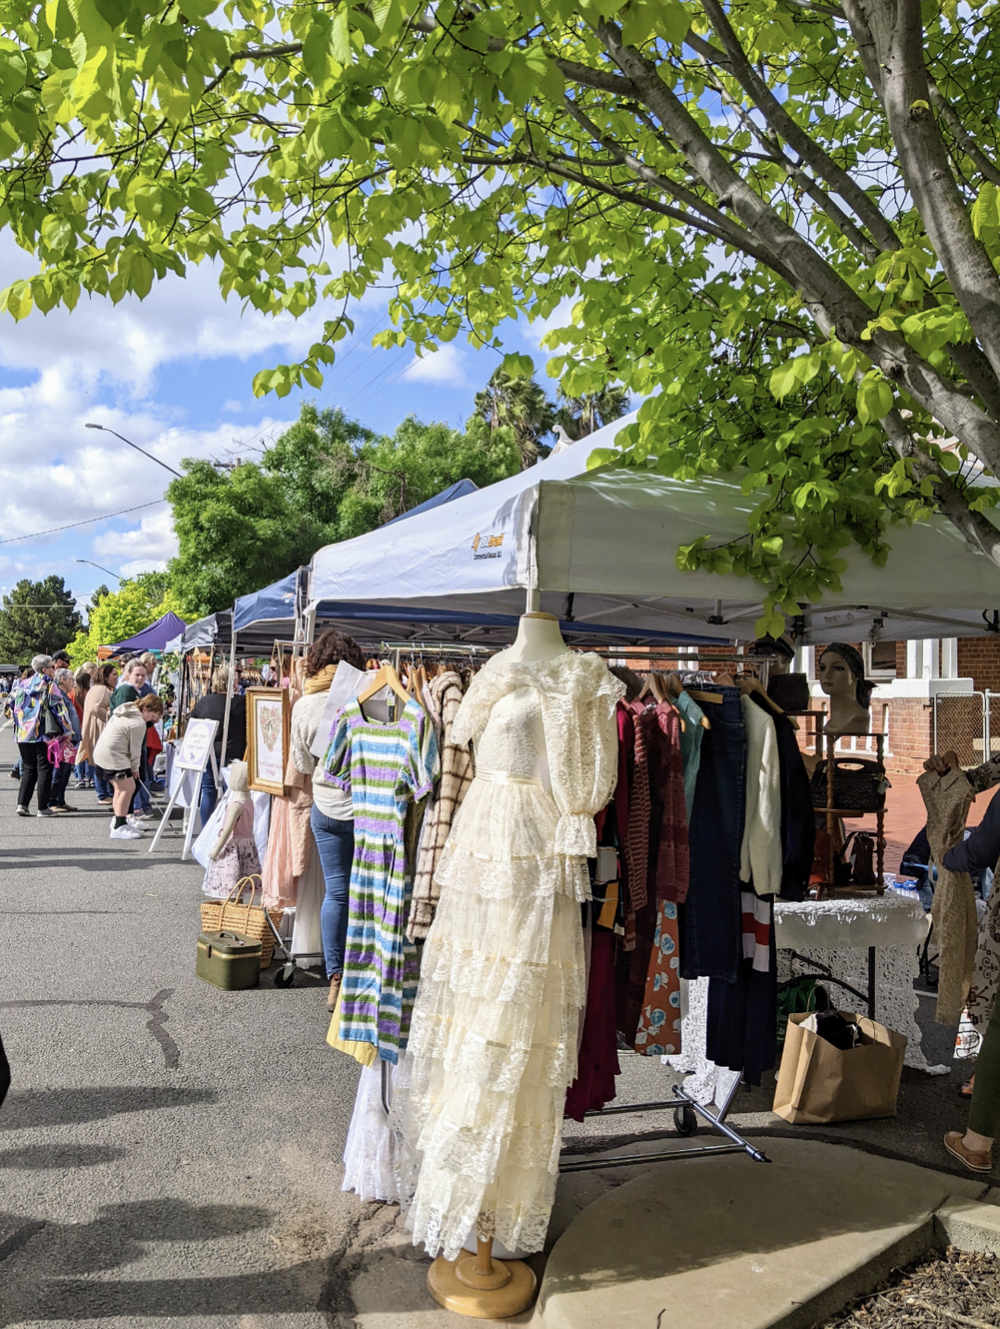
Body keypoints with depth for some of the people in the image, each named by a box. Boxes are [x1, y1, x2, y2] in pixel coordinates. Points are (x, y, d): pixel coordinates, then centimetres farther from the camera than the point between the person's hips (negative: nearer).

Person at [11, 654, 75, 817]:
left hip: (23, 735, 6)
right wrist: (67, 730, -8)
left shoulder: (22, 685, 12)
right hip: (44, 735, -6)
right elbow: (59, 707, -12)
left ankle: (22, 804, 8)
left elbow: (14, 707, 19)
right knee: (44, 770, 1)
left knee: (28, 769, 15)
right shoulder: (48, 685, -7)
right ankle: (43, 808, 1)